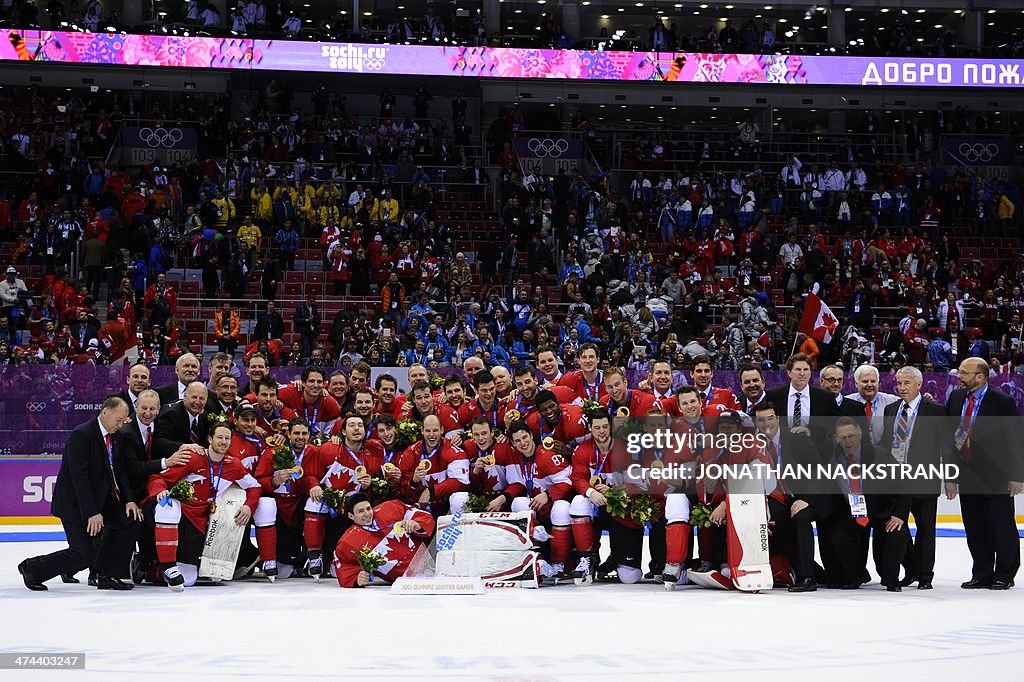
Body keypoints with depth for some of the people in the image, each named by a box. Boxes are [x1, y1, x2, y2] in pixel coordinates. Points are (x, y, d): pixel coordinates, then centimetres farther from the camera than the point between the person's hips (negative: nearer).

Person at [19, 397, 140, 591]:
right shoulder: (82, 434, -20)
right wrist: (92, 513, -26)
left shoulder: (113, 436, 6)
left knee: (130, 519, -9)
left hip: (99, 498, 8)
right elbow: (79, 477, -24)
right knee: (84, 554, -11)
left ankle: (107, 575, 2)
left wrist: (129, 500, -6)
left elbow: (117, 471, 9)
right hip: (73, 502, -8)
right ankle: (32, 568, 11)